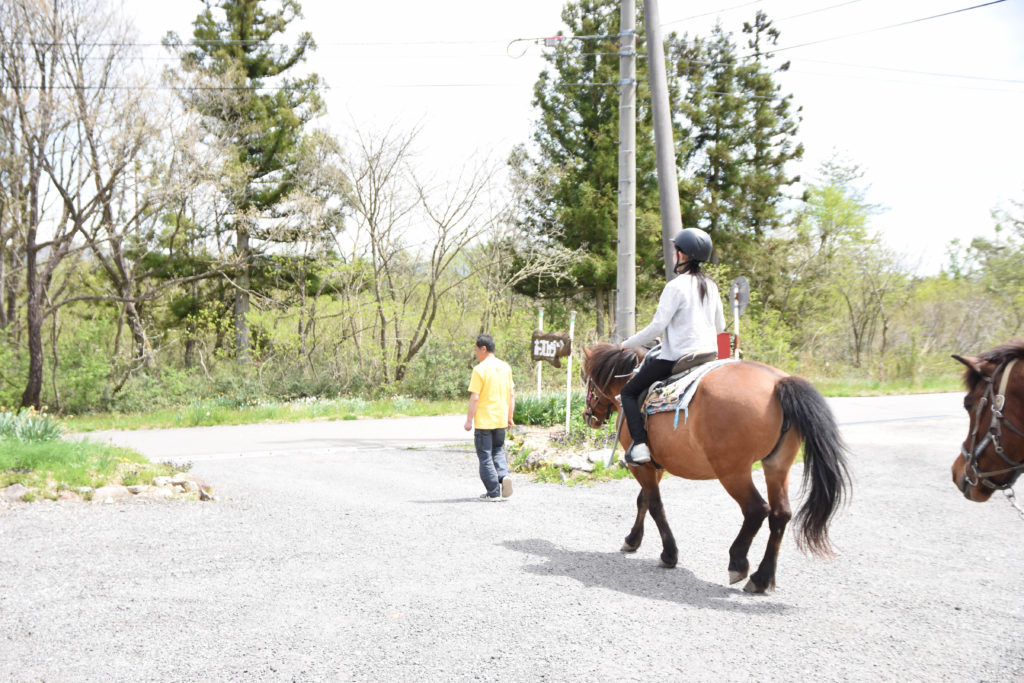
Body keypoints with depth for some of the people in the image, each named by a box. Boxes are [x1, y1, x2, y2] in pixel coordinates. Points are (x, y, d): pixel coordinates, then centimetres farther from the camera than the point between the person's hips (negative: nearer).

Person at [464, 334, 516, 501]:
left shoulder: (480, 369, -13)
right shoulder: (505, 367, 6)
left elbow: (474, 397, -16)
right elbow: (512, 394, 9)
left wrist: (469, 419, -9)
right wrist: (510, 417, 16)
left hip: (483, 421, -6)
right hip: (501, 419, 6)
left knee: (485, 457, 3)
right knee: (498, 450, 20)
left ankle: (493, 492, 3)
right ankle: (504, 475, -5)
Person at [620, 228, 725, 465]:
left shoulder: (676, 286, -15)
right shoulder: (711, 285, 8)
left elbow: (657, 326, -18)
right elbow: (720, 326, 16)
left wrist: (627, 344, -5)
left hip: (678, 356, -8)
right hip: (710, 354, 8)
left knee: (629, 392, 3)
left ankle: (639, 444, -13)